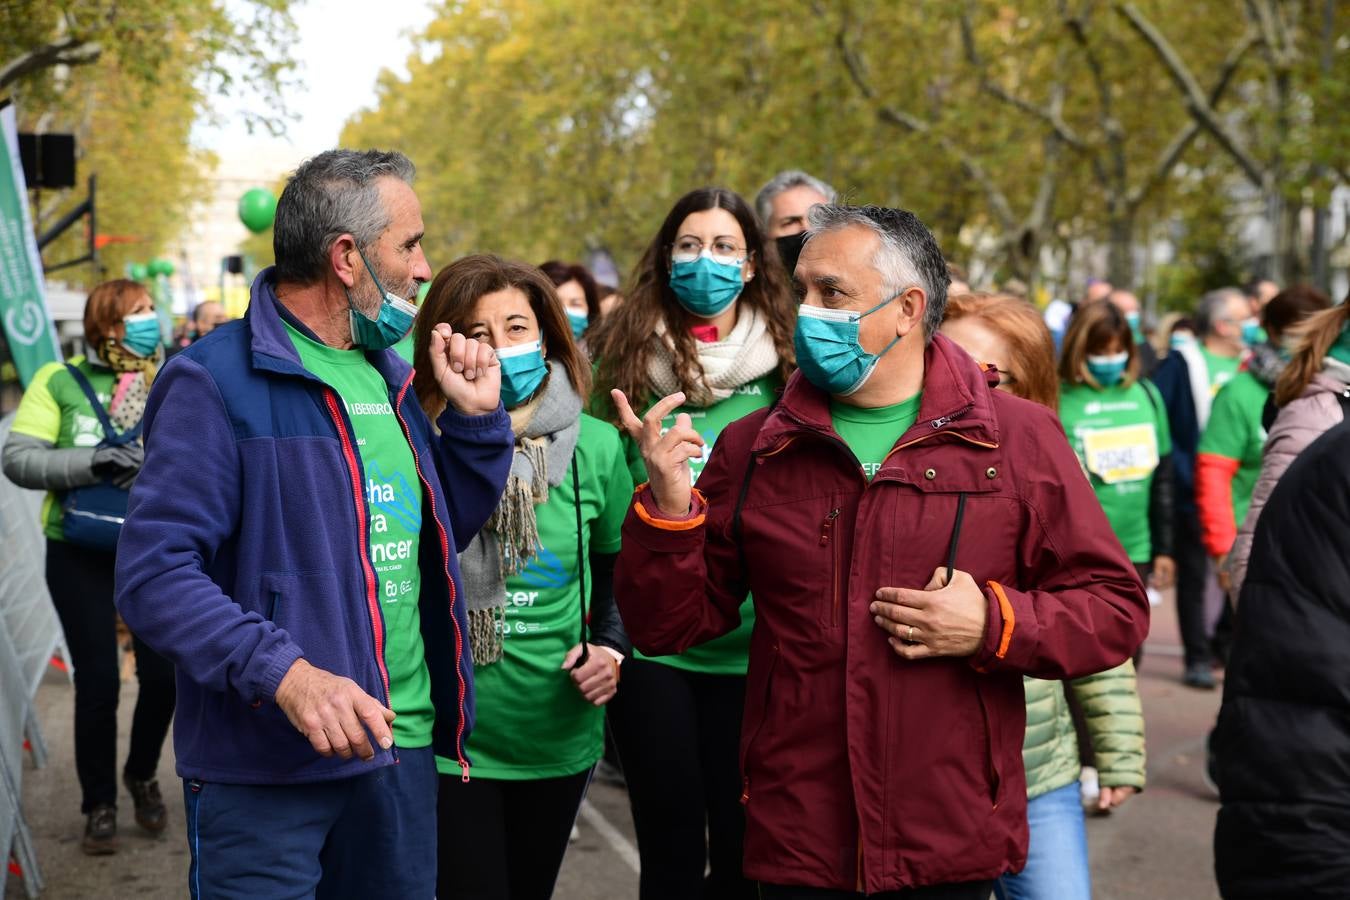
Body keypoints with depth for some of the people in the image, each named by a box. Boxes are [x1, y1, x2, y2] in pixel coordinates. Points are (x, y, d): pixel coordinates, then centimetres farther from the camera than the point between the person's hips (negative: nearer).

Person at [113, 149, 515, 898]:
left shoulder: (388, 376, 13)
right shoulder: (217, 380, -12)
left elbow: (444, 532, 20)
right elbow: (154, 572, -19)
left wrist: (477, 418, 5)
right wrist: (283, 671, -31)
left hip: (402, 749, 8)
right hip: (264, 768, -7)